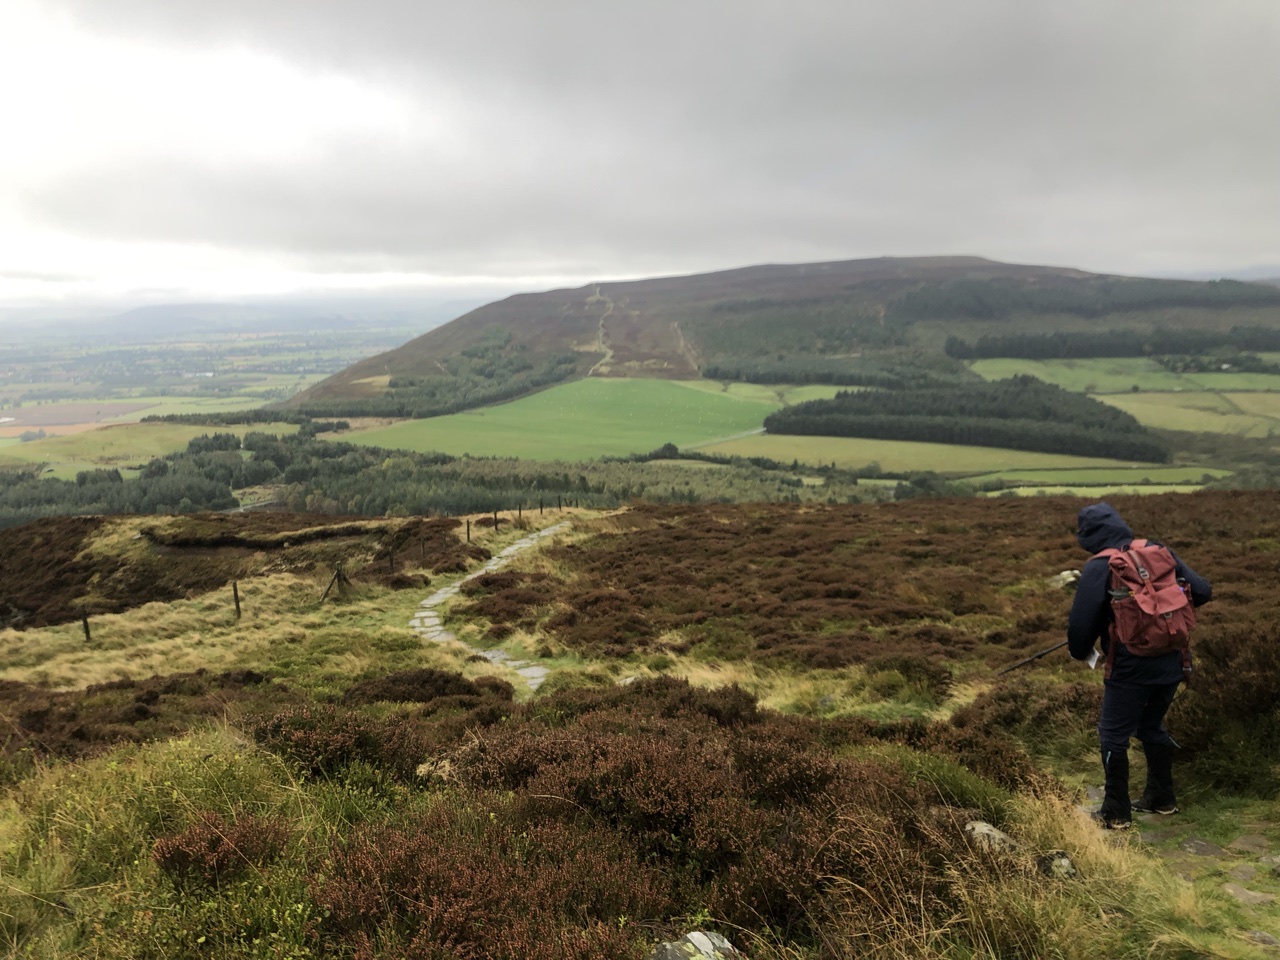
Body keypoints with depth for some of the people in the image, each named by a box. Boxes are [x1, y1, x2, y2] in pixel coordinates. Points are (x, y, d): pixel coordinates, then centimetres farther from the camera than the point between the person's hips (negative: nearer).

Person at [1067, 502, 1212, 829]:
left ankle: (1116, 813, 14)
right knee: (1152, 727, 24)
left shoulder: (1098, 568, -13)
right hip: (1171, 663, 6)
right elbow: (1202, 591, 4)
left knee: (1113, 736, 7)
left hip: (1131, 667, -6)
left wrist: (1081, 652, 7)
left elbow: (1081, 622, -13)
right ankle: (1161, 799, 35)